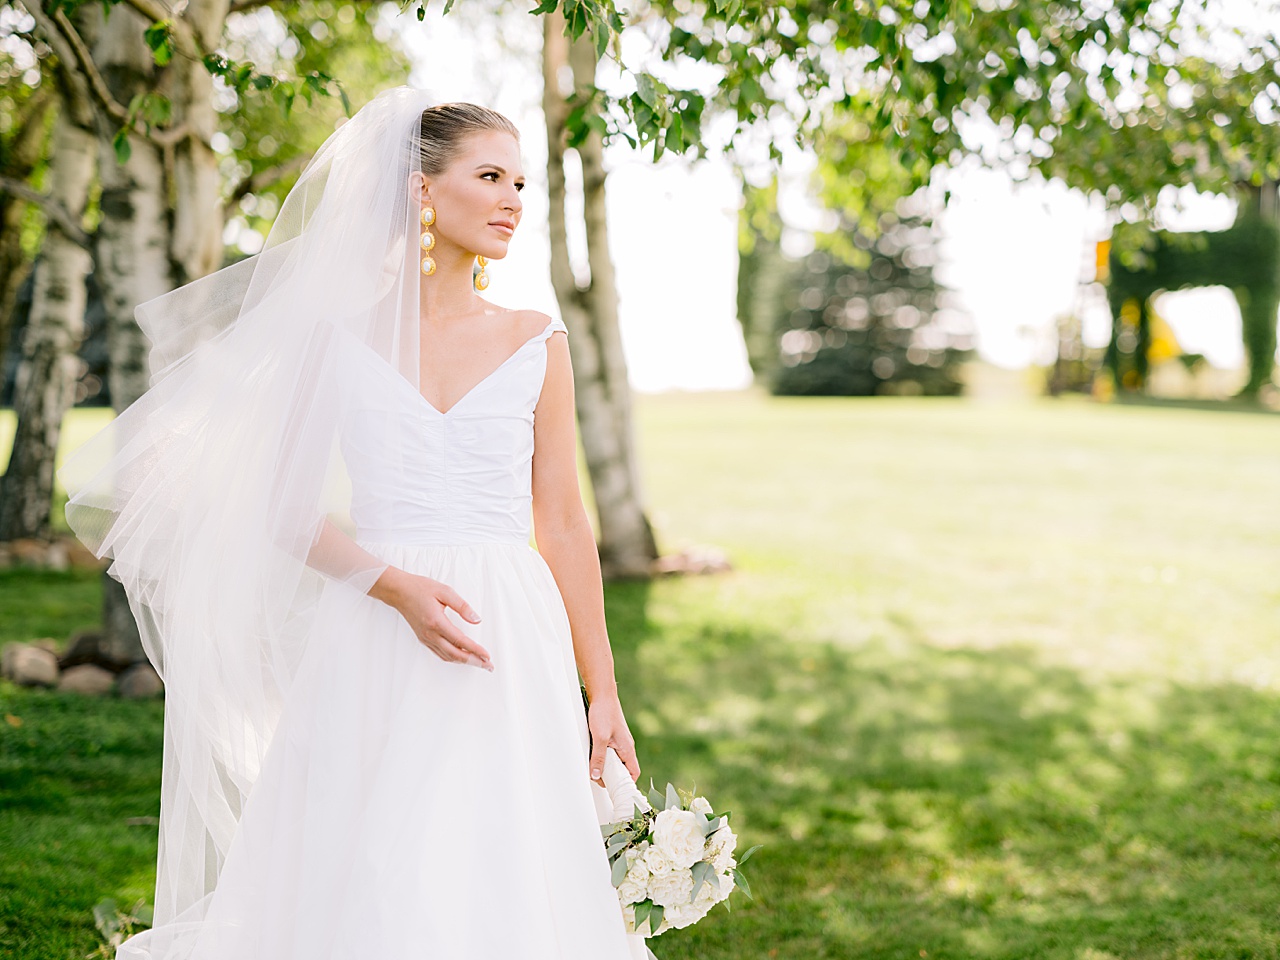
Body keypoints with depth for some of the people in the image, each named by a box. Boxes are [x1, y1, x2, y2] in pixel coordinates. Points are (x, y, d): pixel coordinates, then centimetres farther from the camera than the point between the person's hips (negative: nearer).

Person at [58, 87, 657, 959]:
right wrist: (399, 587, -14)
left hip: (509, 649, 1)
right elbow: (282, 505, 1)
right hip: (372, 655, -1)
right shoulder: (342, 332, 4)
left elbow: (564, 523, 7)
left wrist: (603, 692, 5)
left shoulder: (535, 343, 8)